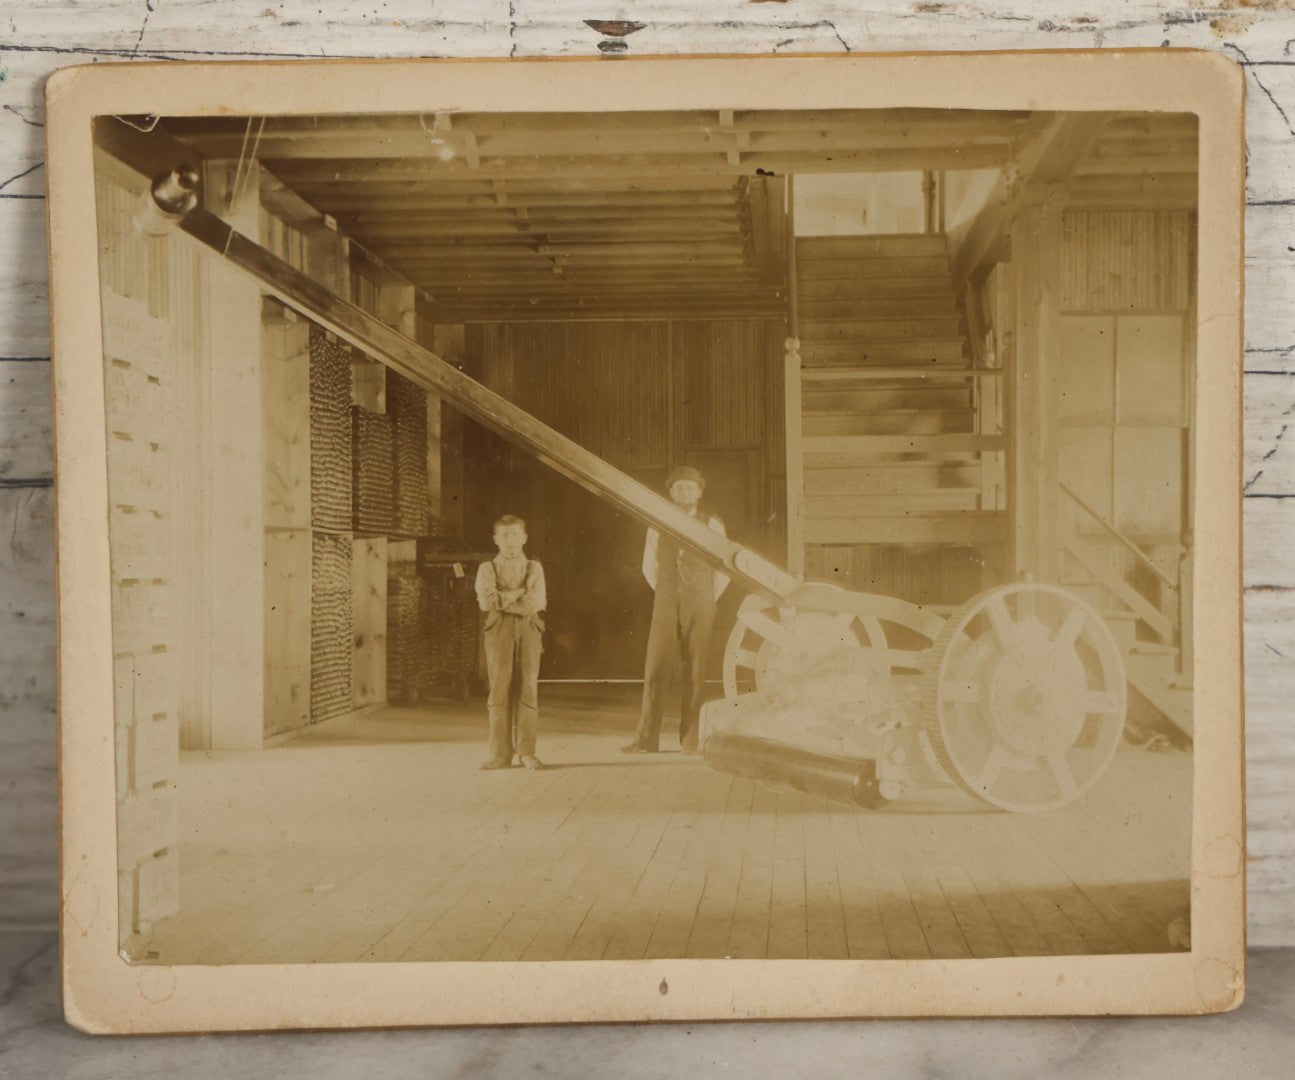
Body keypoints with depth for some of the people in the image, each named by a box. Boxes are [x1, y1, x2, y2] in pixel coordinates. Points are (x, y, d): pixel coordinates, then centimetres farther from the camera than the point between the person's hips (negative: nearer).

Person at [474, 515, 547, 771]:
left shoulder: (534, 568, 12)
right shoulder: (487, 569, 11)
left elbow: (537, 602, -4)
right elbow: (486, 601, -5)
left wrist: (502, 600, -4)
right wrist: (520, 592, -3)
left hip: (528, 629, 1)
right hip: (498, 632, 0)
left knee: (528, 689, -4)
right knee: (500, 690, -4)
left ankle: (526, 751, 1)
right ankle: (500, 754, -2)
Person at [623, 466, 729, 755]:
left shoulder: (713, 526, 1)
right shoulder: (658, 525, 5)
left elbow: (723, 571, 9)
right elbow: (650, 566, 17)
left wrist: (705, 601, 8)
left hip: (699, 609, -1)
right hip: (665, 609, 1)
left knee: (695, 672, -1)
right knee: (655, 669, -6)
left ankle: (689, 739, 6)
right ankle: (646, 739, -5)